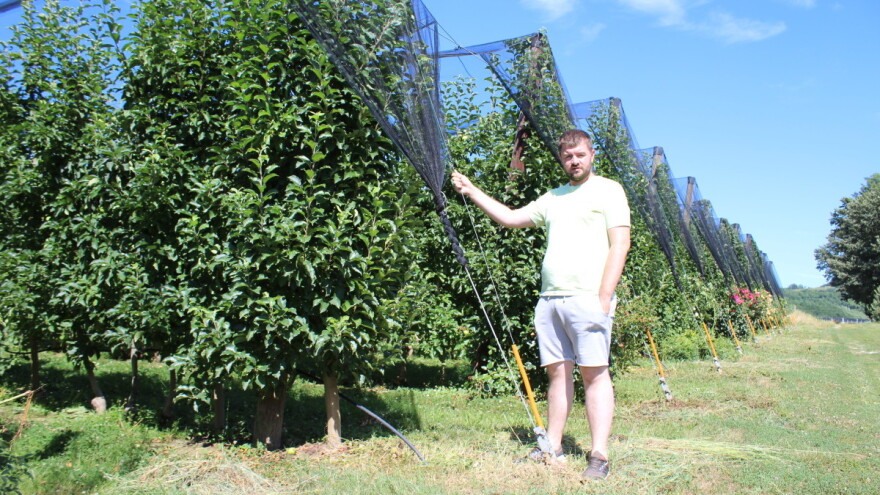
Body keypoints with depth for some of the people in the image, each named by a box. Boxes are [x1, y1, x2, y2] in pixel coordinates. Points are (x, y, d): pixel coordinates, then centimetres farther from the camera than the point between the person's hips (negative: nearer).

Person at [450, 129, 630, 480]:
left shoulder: (607, 190, 3)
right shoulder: (552, 198, 21)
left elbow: (620, 244, -5)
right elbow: (510, 218, 24)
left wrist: (604, 296, -13)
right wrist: (472, 192, 19)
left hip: (587, 297, -6)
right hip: (549, 298, 6)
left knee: (594, 372, -5)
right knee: (558, 371, 7)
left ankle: (599, 456, -2)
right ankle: (552, 447, 13)